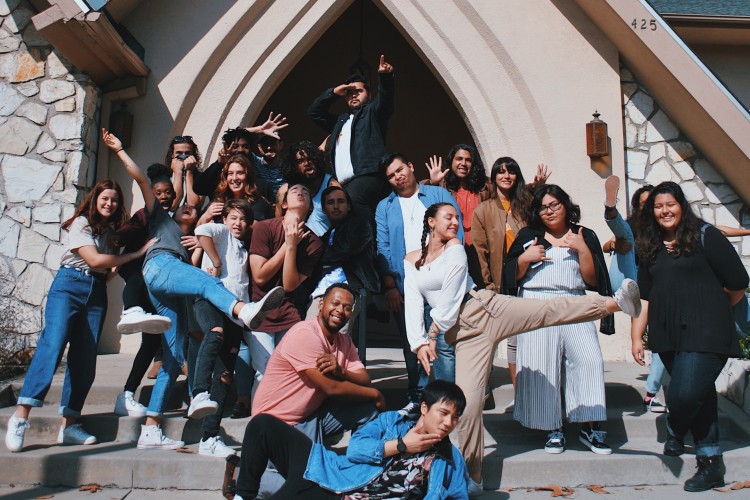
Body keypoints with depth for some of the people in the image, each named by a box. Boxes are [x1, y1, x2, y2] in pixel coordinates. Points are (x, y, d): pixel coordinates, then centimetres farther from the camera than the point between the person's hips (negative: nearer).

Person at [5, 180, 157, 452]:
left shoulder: (111, 230, 18)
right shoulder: (81, 223, 0)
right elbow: (94, 259, -12)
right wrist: (137, 253, -8)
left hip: (97, 292, 6)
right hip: (70, 284, -5)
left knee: (85, 358, -1)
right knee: (52, 345, -21)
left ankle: (70, 424, 2)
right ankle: (21, 416, -20)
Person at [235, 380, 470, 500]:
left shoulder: (450, 459, 11)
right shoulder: (392, 420, 12)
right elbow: (354, 448, 0)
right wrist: (401, 446, -3)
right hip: (324, 470, 4)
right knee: (263, 424, -5)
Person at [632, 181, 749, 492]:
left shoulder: (705, 236, -4)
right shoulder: (650, 248, 13)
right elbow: (645, 296, 14)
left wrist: (710, 308, 11)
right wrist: (637, 336, 9)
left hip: (704, 334, -5)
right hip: (668, 337, 5)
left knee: (684, 394, -15)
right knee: (699, 397, 11)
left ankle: (675, 433, 17)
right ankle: (711, 463, 22)